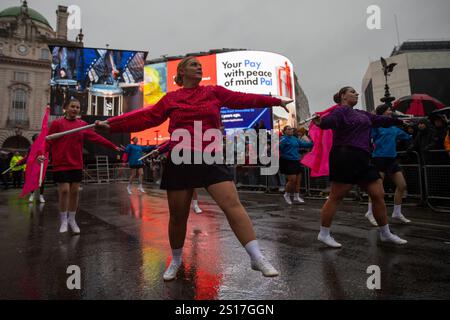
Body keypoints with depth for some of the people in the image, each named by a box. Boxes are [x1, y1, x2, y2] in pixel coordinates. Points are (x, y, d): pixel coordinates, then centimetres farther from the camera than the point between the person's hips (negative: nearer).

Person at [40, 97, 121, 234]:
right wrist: (42, 153, -24)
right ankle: (63, 221, 15)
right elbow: (48, 141, -7)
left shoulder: (82, 125, 6)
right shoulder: (57, 123, -3)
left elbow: (97, 137, 2)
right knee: (64, 190, -4)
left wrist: (113, 147, -2)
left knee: (75, 191, 6)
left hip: (76, 164, 3)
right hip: (61, 164, -3)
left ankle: (72, 219, 22)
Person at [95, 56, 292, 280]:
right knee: (178, 215, 8)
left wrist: (276, 101, 8)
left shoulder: (214, 91, 11)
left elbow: (243, 99, 10)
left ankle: (257, 258, -2)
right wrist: (112, 126, 6)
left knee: (232, 205, -12)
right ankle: (176, 261, 32)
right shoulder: (170, 99, 10)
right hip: (180, 160, 1)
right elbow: (146, 118, 8)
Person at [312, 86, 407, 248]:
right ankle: (324, 234, 6)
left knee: (379, 195, 10)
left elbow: (381, 120, 35)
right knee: (335, 197, -5)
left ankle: (385, 234, 26)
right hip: (345, 157, -9)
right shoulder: (340, 110, -4)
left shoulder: (362, 114, 22)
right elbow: (330, 121, -24)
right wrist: (320, 122, -47)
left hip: (362, 159, 9)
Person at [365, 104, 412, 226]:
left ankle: (397, 213, 23)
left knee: (402, 186, 8)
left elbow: (408, 137, 25)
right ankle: (370, 213, 8)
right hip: (379, 158, -7)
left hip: (392, 159, 8)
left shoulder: (394, 127, 16)